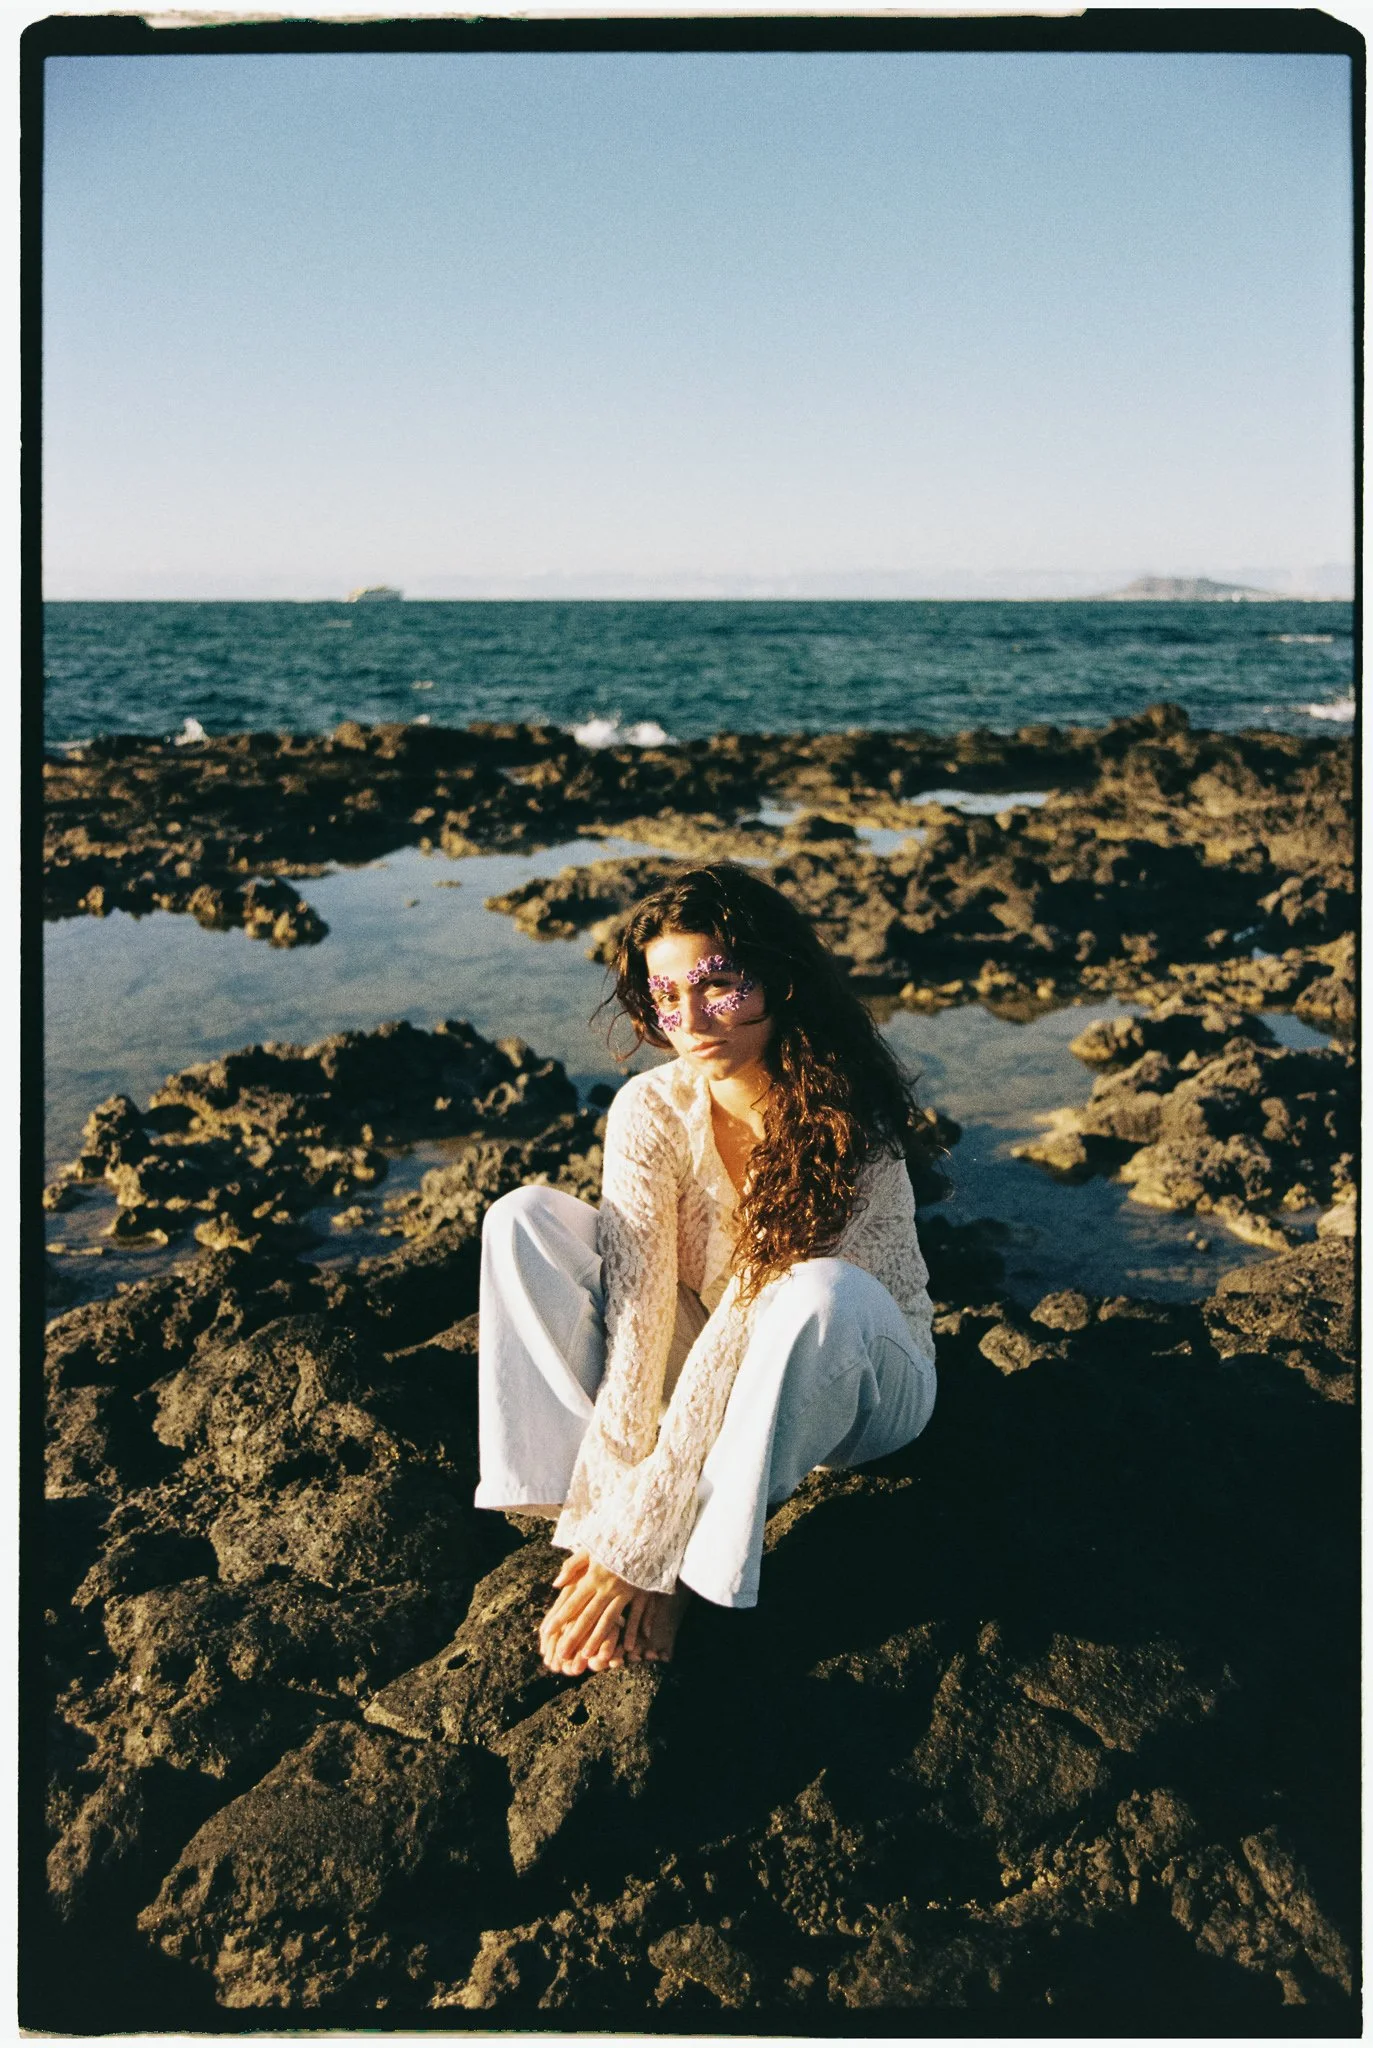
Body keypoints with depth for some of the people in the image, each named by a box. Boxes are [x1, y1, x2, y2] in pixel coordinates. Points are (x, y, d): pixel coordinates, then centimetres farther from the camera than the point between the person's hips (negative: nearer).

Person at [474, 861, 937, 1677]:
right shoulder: (651, 1109, -16)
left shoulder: (849, 1131, -28)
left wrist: (641, 1543, -33)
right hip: (712, 1366, 4)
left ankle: (692, 1572, -21)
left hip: (860, 1378, -4)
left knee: (821, 1293, -40)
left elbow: (744, 1322, -32)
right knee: (526, 1219, -16)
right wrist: (608, 1514, -30)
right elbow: (638, 1305, -22)